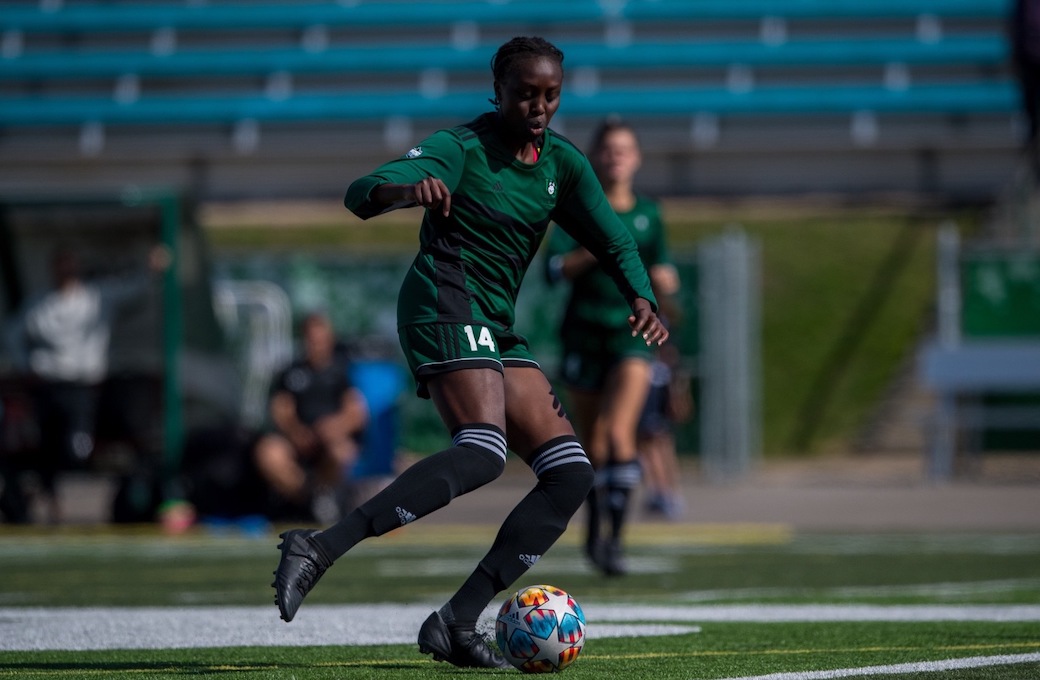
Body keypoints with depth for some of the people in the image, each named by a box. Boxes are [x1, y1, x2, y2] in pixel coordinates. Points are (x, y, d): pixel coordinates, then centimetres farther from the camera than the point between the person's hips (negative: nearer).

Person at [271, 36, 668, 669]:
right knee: (483, 451, -31)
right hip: (446, 303, -8)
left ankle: (456, 623, -8)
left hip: (496, 327, 8)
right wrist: (406, 190, -44)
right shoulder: (462, 147, -7)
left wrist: (642, 300, -8)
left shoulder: (562, 162, 13)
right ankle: (319, 548, -37)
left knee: (570, 473, -2)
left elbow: (615, 243, 13)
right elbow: (360, 195, -20)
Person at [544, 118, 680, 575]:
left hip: (631, 333, 0)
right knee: (592, 442, 10)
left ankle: (615, 537, -20)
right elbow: (554, 268, -11)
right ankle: (594, 531, 31)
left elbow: (663, 273, 18)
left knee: (619, 433, -19)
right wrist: (594, 251, -26)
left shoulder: (648, 214, 7)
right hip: (584, 333, 0)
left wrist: (665, 280, -5)